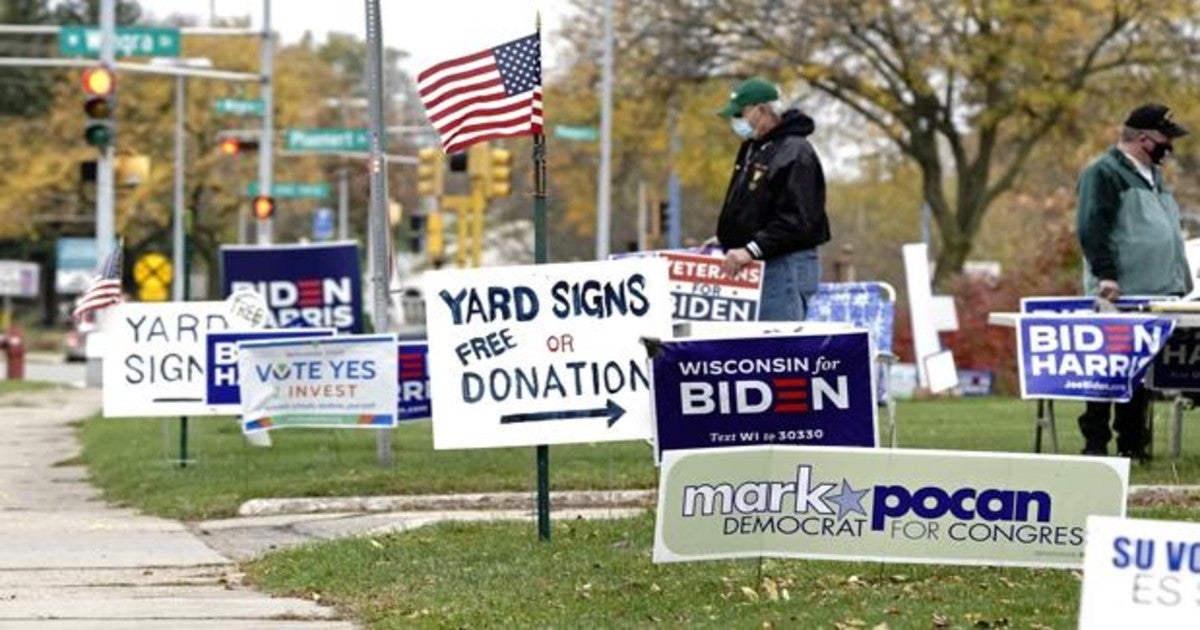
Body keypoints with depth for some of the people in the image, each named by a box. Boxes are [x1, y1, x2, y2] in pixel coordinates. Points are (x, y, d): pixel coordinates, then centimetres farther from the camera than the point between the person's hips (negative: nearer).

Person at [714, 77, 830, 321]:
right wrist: (724, 238, 15)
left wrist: (752, 249, -26)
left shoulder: (795, 153, -13)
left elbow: (795, 221, -22)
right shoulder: (752, 149, 18)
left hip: (785, 266, -10)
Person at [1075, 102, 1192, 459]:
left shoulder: (1152, 175, 21)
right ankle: (1096, 442, 0)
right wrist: (1106, 275, -24)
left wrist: (1181, 280, 21)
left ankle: (1132, 444, 14)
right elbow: (1091, 229, -17)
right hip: (1118, 296, -8)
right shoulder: (1103, 173, -8)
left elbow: (1169, 230, 27)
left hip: (1156, 296, 8)